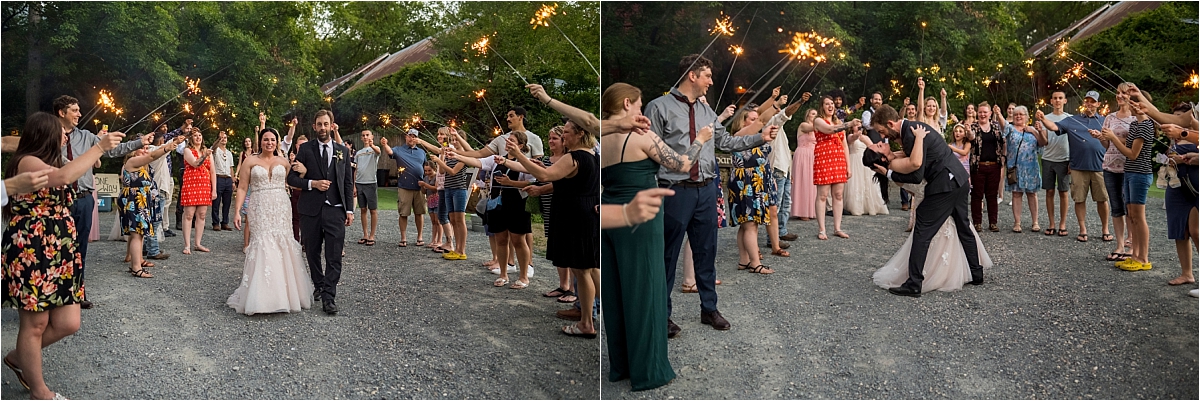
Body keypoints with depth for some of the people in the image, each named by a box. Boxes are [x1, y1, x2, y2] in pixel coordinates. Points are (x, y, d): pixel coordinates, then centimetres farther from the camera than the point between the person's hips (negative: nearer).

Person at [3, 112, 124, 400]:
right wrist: (99, 147, -25)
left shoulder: (49, 162, 21)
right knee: (35, 323, 2)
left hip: (61, 251, 9)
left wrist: (98, 148, 24)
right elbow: (63, 176, -31)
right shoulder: (27, 162, -11)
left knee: (68, 324, 4)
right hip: (31, 251, -9)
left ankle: (19, 357, 31)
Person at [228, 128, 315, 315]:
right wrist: (237, 212, -6)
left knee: (283, 248, -1)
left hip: (281, 209, 2)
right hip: (260, 210, -2)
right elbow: (242, 188, 2)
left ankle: (285, 293, 11)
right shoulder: (250, 162, 6)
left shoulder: (283, 162, 12)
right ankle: (261, 296, -3)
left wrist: (303, 172, -6)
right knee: (262, 248, -9)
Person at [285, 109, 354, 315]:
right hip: (311, 209, 0)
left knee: (334, 256, -7)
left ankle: (328, 296, -6)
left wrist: (350, 209, 3)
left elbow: (348, 182, 10)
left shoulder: (343, 151, 10)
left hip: (335, 210, 0)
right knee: (312, 252, 11)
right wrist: (313, 183, -13)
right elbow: (291, 177, 3)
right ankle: (319, 286, 29)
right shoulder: (305, 149, 5)